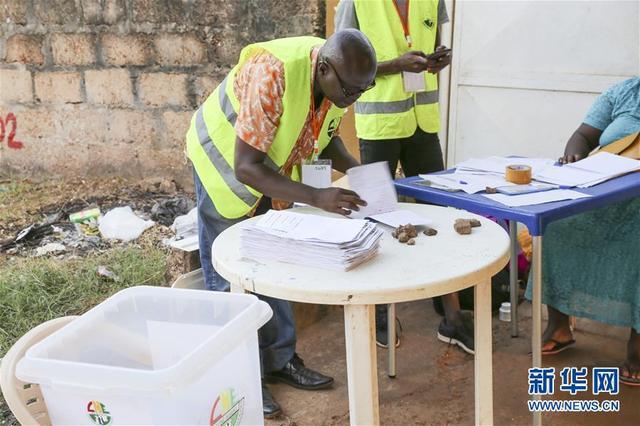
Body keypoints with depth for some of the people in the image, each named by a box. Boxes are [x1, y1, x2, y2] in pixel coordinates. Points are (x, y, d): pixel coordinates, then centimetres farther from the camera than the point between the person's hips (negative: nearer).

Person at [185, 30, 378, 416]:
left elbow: (327, 136, 1)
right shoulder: (273, 75, -39)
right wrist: (316, 197, -43)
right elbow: (245, 167, -37)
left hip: (274, 169, 7)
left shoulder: (340, 81, -17)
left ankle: (280, 359, 26)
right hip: (226, 163, -6)